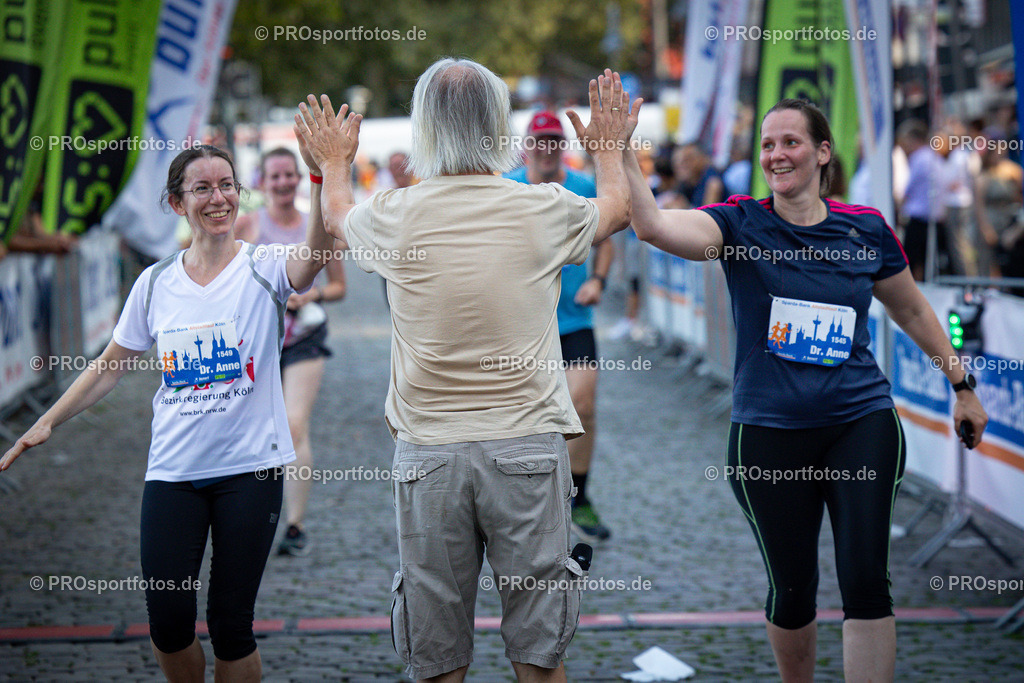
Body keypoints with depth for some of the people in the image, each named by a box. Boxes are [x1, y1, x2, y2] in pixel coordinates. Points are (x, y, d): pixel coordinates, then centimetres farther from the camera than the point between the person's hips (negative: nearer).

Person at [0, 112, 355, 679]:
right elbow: (110, 366, 16)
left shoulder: (264, 270, -3)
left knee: (230, 627, -1)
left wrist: (324, 176, -42)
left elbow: (314, 255, -26)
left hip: (249, 468, -2)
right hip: (172, 470, 3)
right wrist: (46, 423, 12)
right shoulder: (156, 284, 6)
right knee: (168, 625, 0)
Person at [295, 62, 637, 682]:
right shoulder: (544, 211, -3)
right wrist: (609, 148, 40)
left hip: (428, 453, 0)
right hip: (527, 447, 0)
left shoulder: (396, 217, -2)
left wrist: (333, 163, 45)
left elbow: (337, 217, 23)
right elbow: (618, 209, 21)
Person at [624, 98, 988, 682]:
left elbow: (912, 311, 17)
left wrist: (963, 386, 20)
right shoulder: (740, 224, -3)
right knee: (792, 589, 8)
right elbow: (653, 224, -21)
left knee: (866, 583, -7)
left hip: (862, 423, 1)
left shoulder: (868, 229, 2)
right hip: (768, 432, -1)